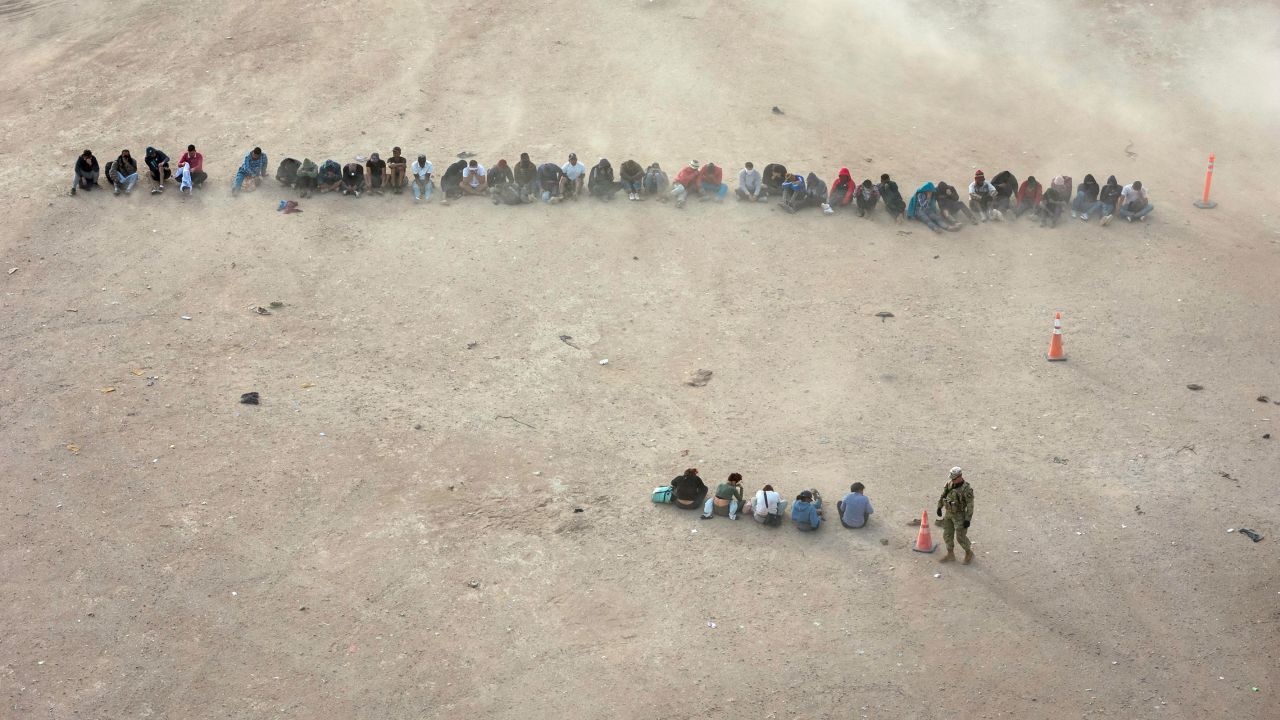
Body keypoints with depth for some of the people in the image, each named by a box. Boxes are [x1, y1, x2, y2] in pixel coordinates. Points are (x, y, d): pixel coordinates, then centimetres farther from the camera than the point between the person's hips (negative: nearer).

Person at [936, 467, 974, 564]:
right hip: (949, 513, 6)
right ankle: (950, 555, 25)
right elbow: (943, 495, 9)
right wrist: (939, 507, 11)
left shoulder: (966, 489, -24)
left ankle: (969, 553, 25)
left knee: (960, 537, 2)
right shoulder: (950, 484, -6)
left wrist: (968, 519, -21)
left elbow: (970, 506, -21)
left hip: (960, 515, -6)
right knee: (947, 535, 10)